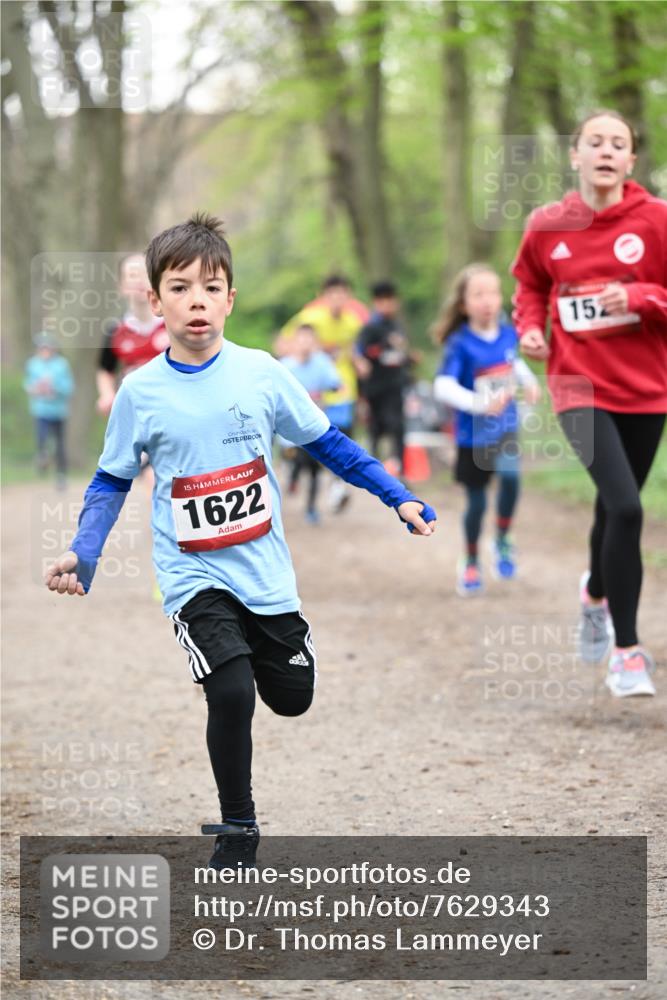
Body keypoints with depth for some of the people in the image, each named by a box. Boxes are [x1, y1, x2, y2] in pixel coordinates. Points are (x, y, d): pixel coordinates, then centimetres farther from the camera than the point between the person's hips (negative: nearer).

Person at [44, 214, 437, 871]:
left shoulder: (260, 373, -6)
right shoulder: (140, 391, -8)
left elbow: (327, 445, 5)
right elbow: (111, 481, 3)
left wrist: (398, 498, 1)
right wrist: (83, 554, -11)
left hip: (265, 568, 3)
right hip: (193, 575, -2)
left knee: (292, 698, 10)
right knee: (232, 693, -21)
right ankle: (236, 830, 0)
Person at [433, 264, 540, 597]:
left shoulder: (507, 334, -4)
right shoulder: (460, 344, -19)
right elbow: (443, 386, -32)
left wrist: (529, 381, 4)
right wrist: (480, 403, -44)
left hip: (505, 427, 3)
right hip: (473, 433, -3)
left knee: (510, 475, -23)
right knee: (476, 502, 7)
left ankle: (502, 542, 2)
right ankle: (470, 564, 31)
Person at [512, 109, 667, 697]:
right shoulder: (547, 227, -1)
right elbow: (531, 285, 17)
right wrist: (531, 327, -1)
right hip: (580, 385, -1)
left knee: (616, 508, 16)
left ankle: (597, 592, 51)